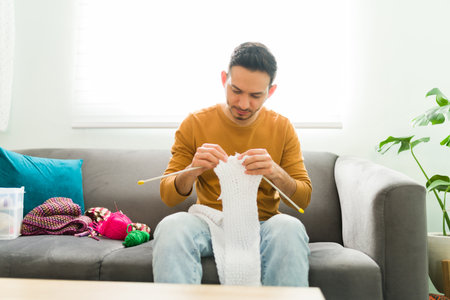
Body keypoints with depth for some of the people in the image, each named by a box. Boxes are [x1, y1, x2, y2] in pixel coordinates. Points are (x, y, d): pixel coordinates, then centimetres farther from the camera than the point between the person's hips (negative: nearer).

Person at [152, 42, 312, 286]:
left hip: (262, 227, 1)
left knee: (289, 227, -33)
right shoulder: (194, 124, 2)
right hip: (209, 224, 0)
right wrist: (192, 171, -22)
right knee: (171, 226, -32)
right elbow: (167, 196, 0)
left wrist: (276, 173, -21)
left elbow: (304, 199, 1)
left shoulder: (282, 128, 5)